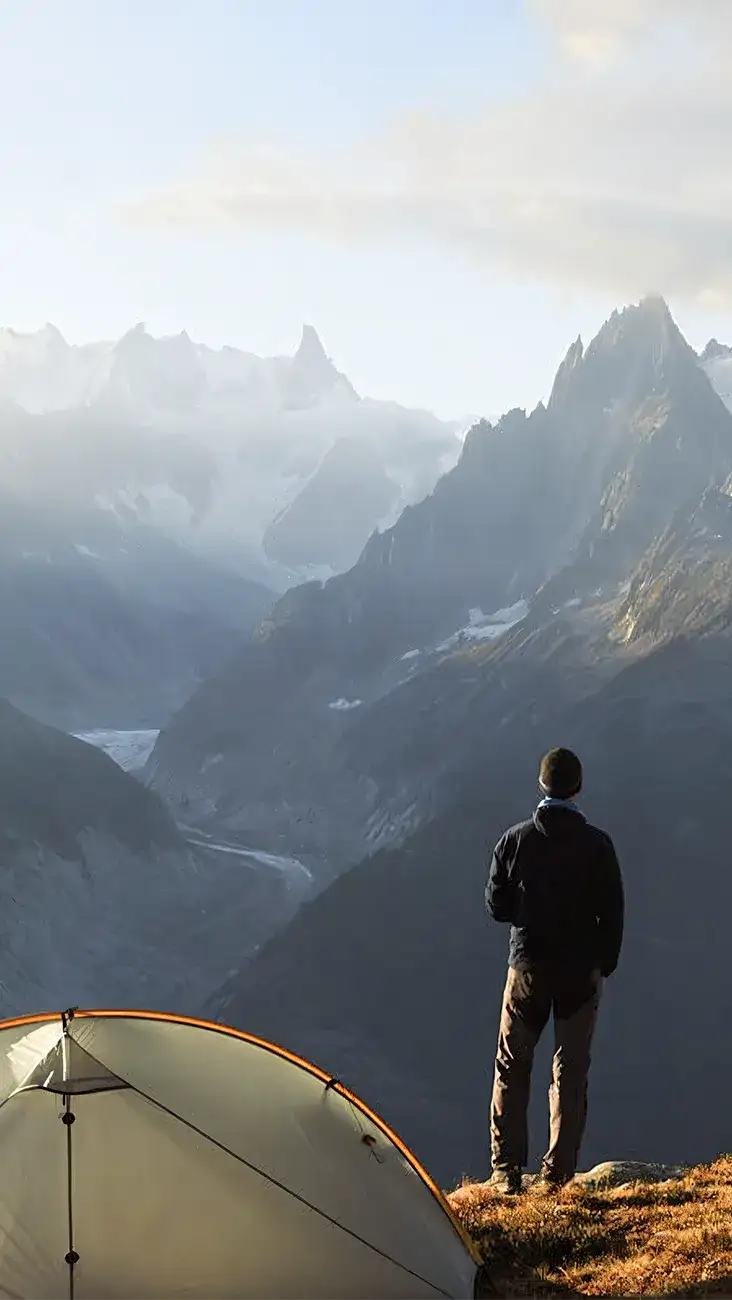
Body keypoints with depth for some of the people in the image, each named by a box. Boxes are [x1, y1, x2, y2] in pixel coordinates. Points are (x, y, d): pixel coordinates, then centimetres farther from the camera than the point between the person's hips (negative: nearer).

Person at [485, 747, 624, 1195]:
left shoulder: (515, 841, -6)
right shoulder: (597, 844, -9)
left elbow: (497, 906, 0)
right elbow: (612, 912, -6)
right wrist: (604, 966, 6)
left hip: (528, 968, 1)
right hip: (581, 970, -1)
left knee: (512, 1068, 12)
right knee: (571, 1071, 9)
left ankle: (506, 1172, 12)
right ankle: (557, 1175, 9)